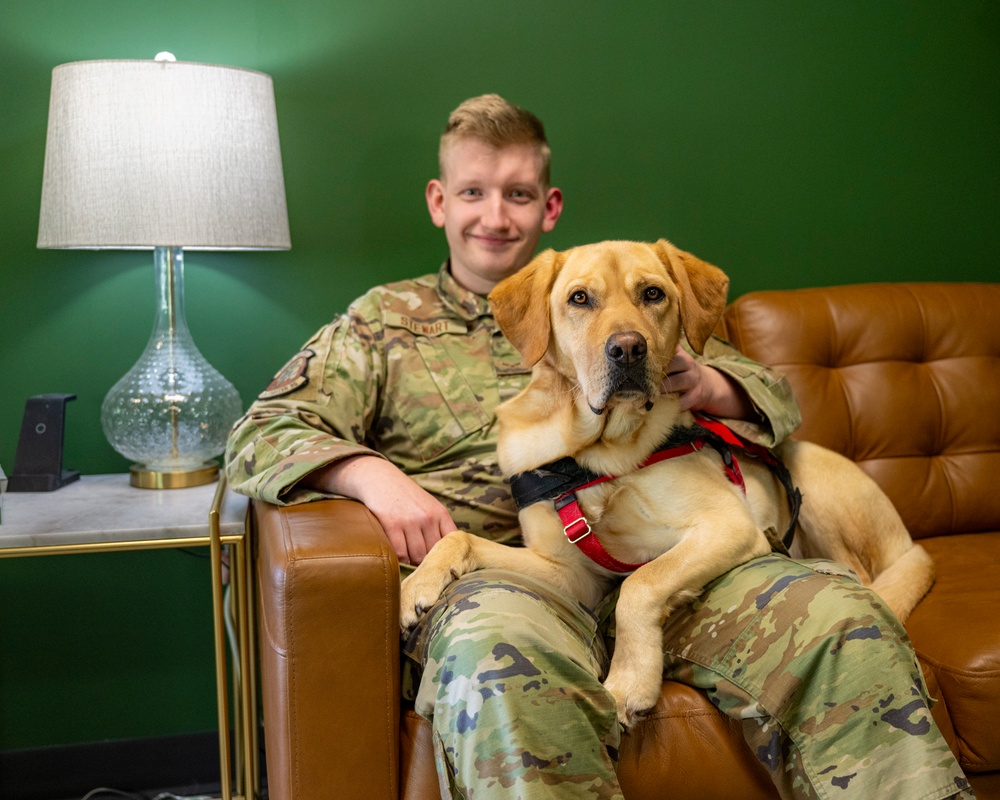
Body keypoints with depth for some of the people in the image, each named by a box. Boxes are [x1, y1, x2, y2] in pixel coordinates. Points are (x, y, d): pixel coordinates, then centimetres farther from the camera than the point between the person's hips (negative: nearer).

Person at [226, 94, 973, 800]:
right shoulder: (384, 320, 19)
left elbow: (777, 398, 23)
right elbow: (262, 435, 8)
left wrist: (705, 385, -2)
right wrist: (374, 475, -13)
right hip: (492, 571, -2)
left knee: (838, 611, -23)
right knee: (497, 638, -40)